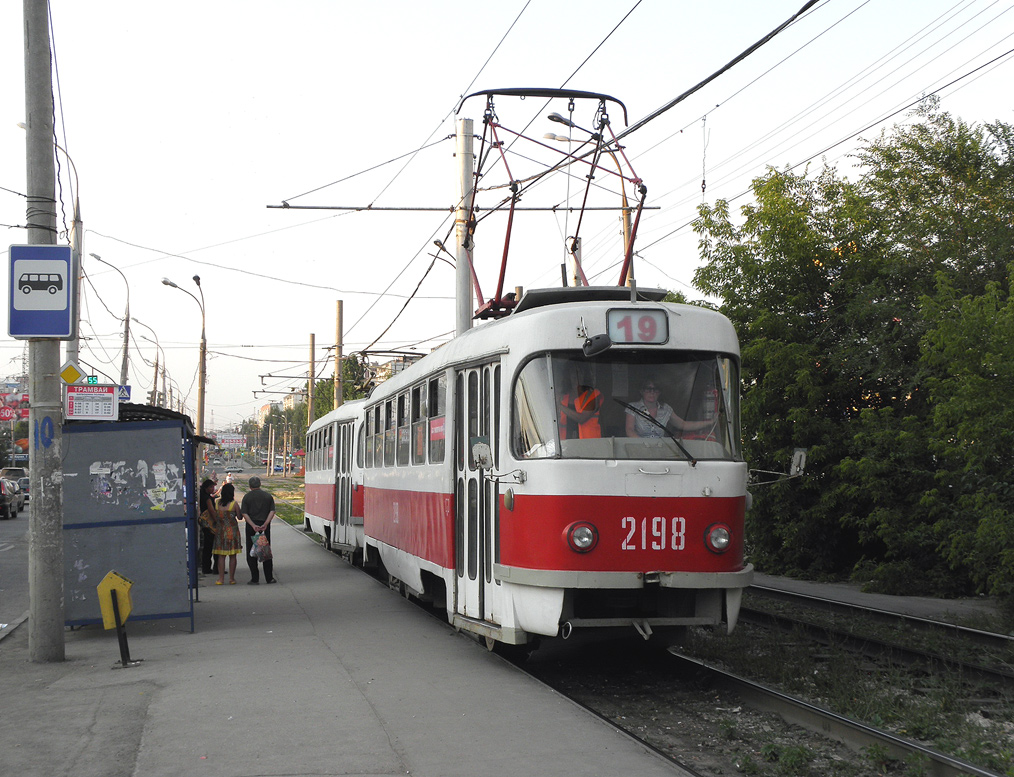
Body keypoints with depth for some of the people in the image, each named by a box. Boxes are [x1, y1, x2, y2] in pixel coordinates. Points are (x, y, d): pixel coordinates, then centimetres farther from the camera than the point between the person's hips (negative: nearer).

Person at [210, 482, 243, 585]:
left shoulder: (217, 502, -1)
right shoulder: (234, 504, -11)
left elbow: (215, 517, 5)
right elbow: (239, 517, -2)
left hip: (220, 530, 3)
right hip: (232, 530, -3)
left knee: (221, 556, 9)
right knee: (232, 556, 6)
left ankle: (221, 578, 7)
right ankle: (231, 578, 8)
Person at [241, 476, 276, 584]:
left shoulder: (247, 497, 0)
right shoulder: (268, 496, 5)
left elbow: (244, 514, -10)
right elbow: (272, 511, -5)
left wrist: (253, 525, -16)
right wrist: (265, 524, -13)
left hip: (251, 527, -2)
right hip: (265, 527, 2)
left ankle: (255, 579, 1)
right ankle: (269, 578, 11)